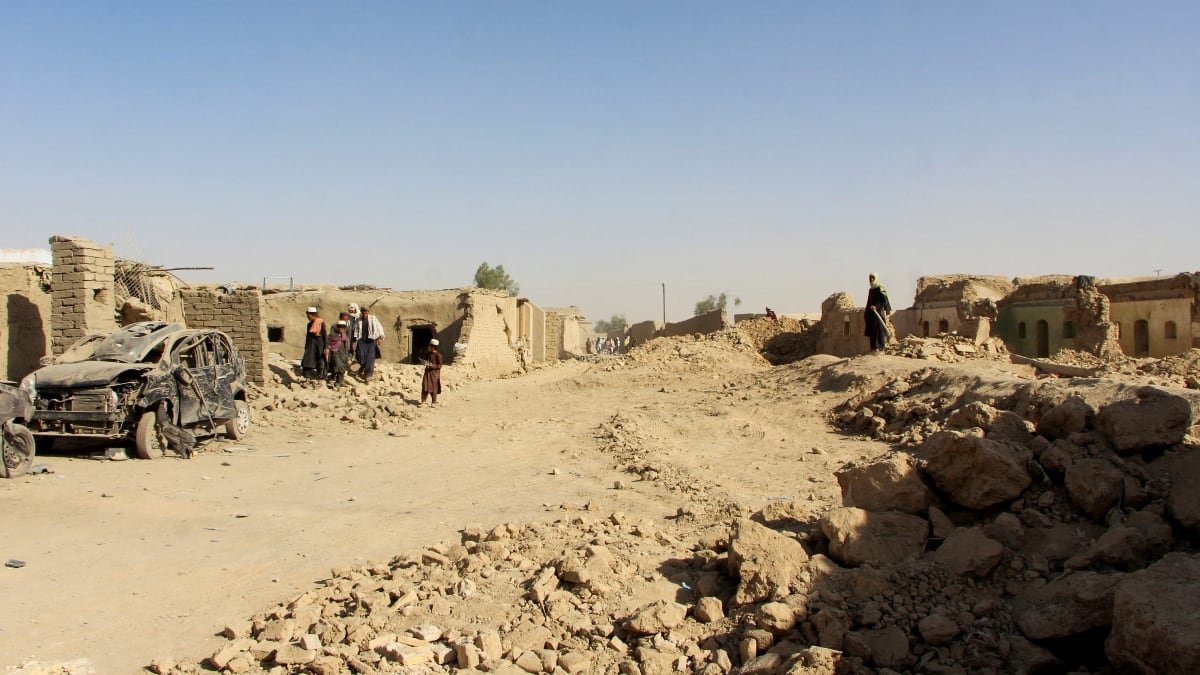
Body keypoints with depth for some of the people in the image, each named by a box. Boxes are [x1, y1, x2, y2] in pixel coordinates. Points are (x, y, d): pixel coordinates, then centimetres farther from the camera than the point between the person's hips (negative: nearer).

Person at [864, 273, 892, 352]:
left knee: (879, 331, -10)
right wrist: (866, 313, 20)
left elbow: (885, 301, -14)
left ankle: (880, 348, -10)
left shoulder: (880, 288, -6)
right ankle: (874, 348, 8)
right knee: (871, 332, 5)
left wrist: (876, 307, -27)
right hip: (871, 314, 8)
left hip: (879, 313, -8)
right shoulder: (871, 290, 18)